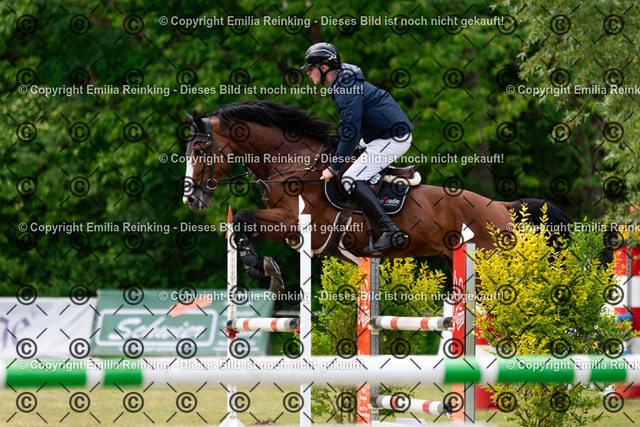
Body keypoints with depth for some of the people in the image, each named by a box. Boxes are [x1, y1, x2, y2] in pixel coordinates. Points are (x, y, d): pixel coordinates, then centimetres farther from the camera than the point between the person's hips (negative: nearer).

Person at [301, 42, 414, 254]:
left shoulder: (347, 90, -21)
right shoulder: (343, 83, 11)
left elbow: (350, 132, -24)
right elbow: (347, 126, 24)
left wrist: (334, 168, -19)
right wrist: (334, 155, 27)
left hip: (393, 138, -11)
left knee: (350, 180, -16)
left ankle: (391, 232, -22)